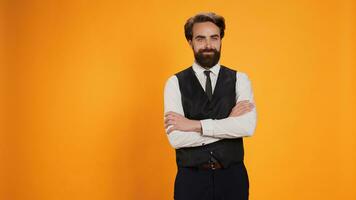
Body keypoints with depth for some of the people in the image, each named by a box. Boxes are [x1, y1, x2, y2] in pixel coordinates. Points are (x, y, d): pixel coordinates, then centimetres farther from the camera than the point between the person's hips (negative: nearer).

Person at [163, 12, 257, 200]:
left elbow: (247, 126, -16)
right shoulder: (175, 83, -3)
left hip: (232, 177, 1)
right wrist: (230, 122, -13)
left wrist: (194, 124, -18)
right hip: (192, 178, -1)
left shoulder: (239, 79, 1)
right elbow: (176, 138, -15)